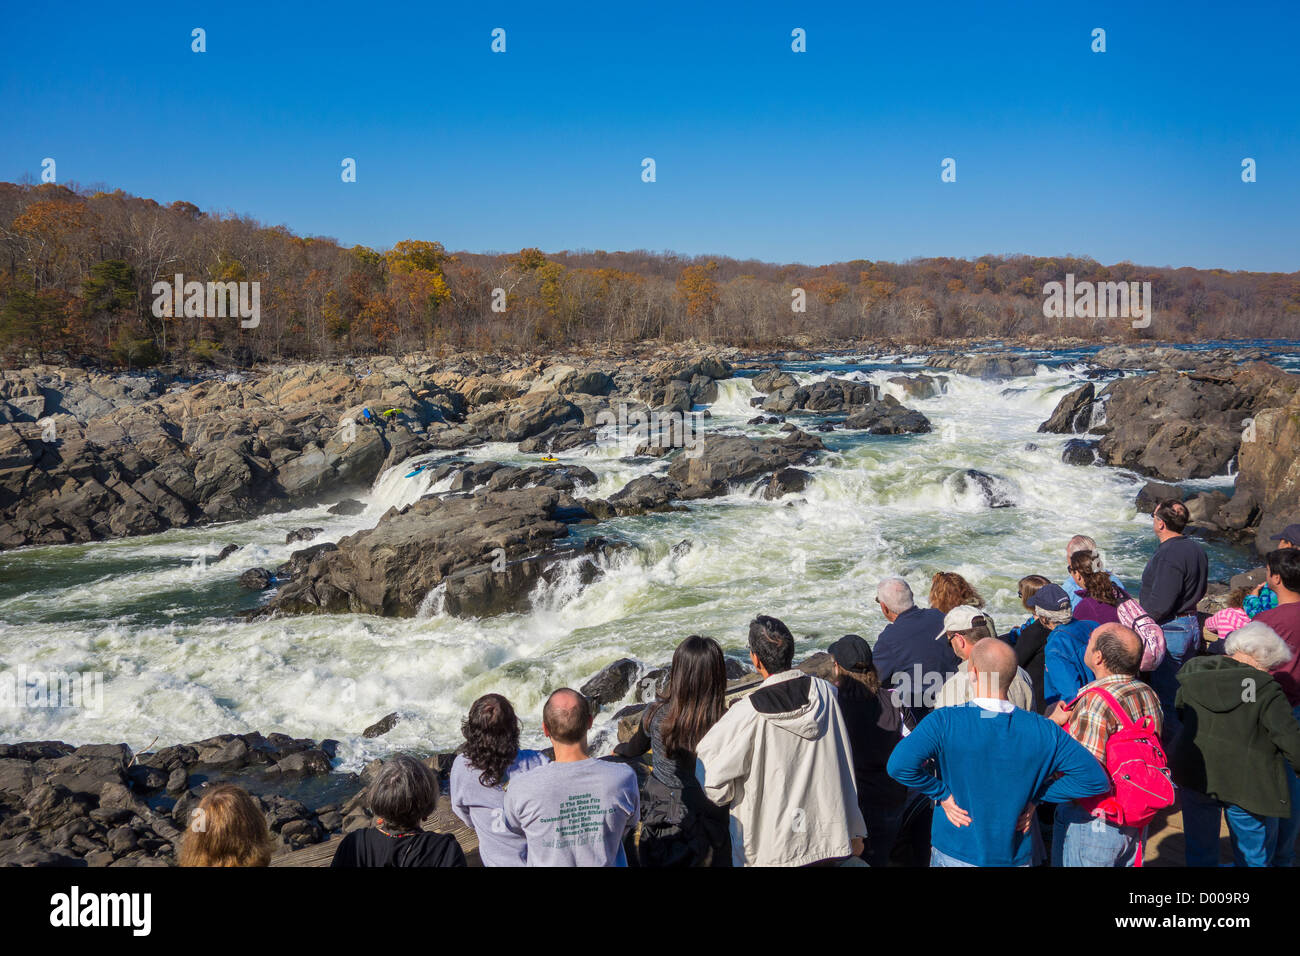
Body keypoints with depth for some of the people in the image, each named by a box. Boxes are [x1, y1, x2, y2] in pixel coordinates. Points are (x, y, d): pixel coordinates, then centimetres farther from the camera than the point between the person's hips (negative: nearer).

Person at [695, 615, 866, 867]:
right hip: (827, 842, 4)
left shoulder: (747, 714, -21)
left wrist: (729, 798, 8)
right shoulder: (825, 693, -8)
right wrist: (854, 831, 11)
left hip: (767, 850, -4)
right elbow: (844, 769, 0)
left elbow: (711, 783, -16)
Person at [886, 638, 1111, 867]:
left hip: (955, 854, -2)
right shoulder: (1042, 731, -9)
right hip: (1015, 856, 2)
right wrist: (1036, 795, -2)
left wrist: (942, 792, -13)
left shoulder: (945, 722, -18)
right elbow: (1095, 779, -5)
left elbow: (900, 765, -29)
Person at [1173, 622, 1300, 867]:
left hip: (1193, 775, 4)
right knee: (1254, 856, 17)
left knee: (1199, 850, 20)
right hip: (1247, 781, -4)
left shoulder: (1194, 672, -1)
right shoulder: (1266, 690, -17)